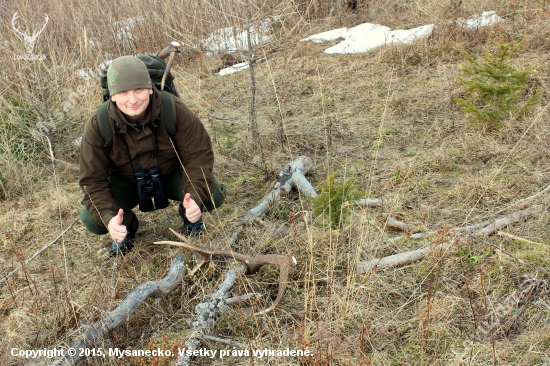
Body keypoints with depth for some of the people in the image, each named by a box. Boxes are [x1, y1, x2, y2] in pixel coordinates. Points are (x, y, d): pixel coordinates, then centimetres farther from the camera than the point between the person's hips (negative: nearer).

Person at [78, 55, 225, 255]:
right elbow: (92, 180, -20)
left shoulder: (174, 109, -26)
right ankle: (126, 224, 12)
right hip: (125, 181, 1)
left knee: (214, 196, -27)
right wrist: (108, 218, -38)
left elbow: (198, 155, -22)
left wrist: (196, 198, -39)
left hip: (171, 173, 0)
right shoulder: (98, 125, -24)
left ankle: (187, 210, 9)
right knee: (92, 220, -24)